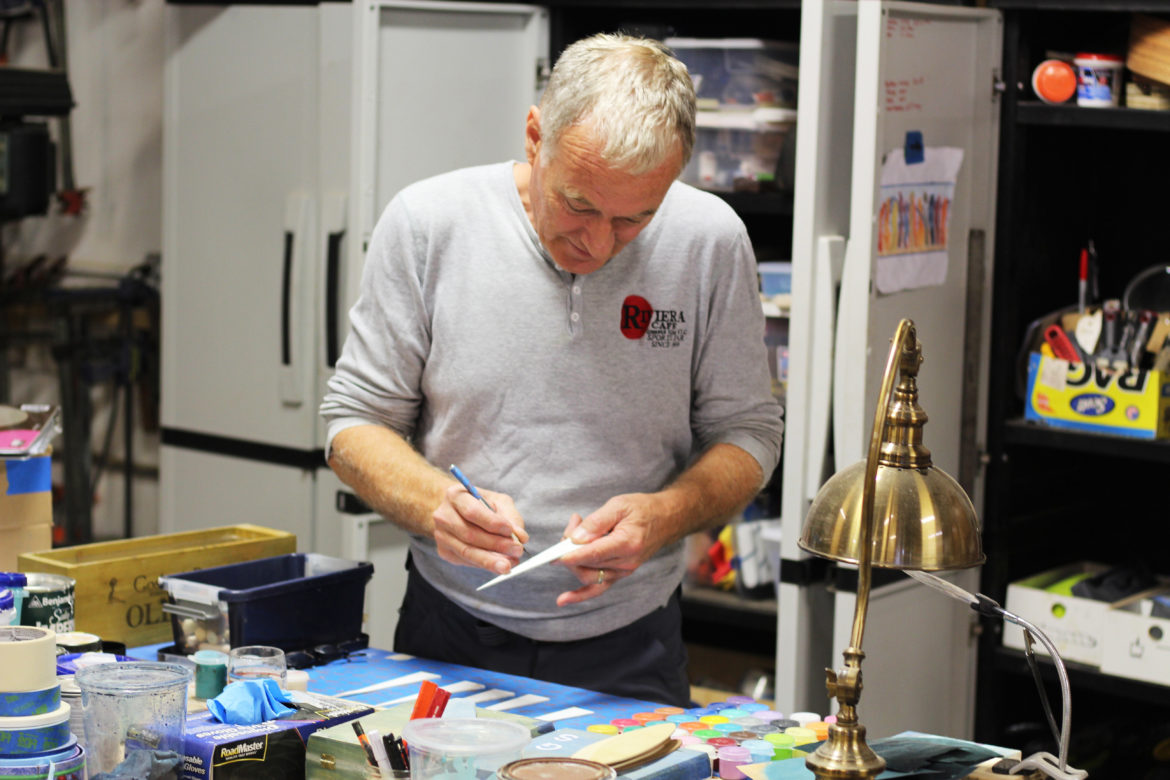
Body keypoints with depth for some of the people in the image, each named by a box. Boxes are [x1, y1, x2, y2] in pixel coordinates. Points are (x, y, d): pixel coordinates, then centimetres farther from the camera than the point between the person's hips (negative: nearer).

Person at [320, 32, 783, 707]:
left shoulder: (710, 240, -7)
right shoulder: (425, 222, -8)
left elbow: (748, 431, 3)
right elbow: (354, 422, 0)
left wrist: (665, 515, -17)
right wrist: (435, 501, -20)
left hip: (628, 648, 0)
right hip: (452, 636, 1)